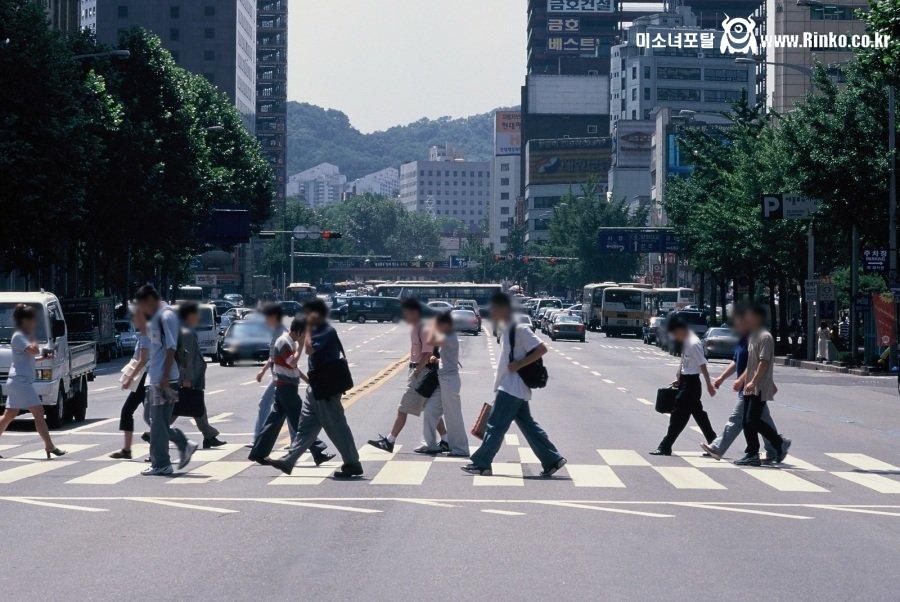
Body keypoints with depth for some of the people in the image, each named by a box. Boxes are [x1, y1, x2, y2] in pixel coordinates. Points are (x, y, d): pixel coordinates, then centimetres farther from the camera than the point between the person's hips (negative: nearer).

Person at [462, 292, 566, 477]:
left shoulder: (519, 329, -16)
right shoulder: (506, 329, 14)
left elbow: (541, 349, -19)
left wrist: (518, 365, -20)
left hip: (512, 388, -10)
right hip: (512, 388, 10)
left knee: (495, 425, -7)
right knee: (528, 425, 11)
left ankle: (481, 464, -3)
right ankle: (552, 460, 13)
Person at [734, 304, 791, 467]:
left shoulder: (765, 337, -12)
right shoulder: (753, 336, 18)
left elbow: (764, 362, -20)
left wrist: (753, 382, -24)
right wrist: (741, 380, 22)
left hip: (760, 388, -10)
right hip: (751, 388, 10)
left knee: (753, 420, -12)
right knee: (748, 422, 6)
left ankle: (780, 442, -1)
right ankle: (752, 455, 10)